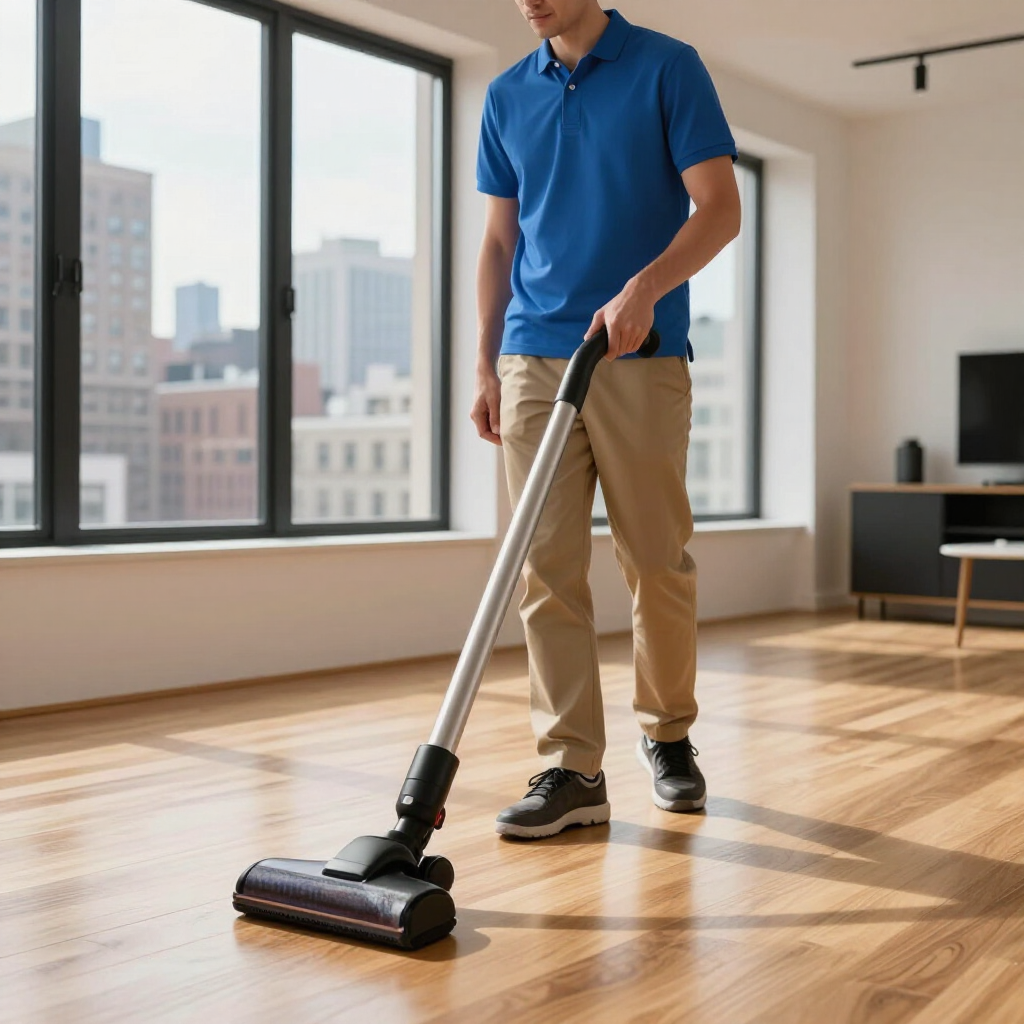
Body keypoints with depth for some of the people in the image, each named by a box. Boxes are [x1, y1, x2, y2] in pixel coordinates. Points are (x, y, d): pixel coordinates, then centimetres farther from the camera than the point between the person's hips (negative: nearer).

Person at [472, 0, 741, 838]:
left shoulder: (668, 68, 0)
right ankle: (573, 770, 2)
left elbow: (720, 208, -6)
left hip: (641, 356, -3)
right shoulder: (507, 96, 14)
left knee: (657, 559, 3)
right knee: (547, 565, -3)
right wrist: (487, 365, 9)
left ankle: (668, 733, 24)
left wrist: (644, 288, -21)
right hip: (534, 360, 4)